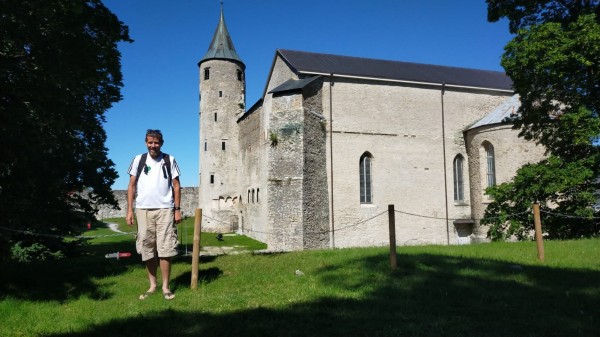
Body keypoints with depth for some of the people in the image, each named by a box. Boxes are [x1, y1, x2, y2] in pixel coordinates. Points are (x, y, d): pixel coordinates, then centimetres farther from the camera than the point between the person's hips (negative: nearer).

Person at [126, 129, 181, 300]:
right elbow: (132, 186, 8)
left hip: (165, 209, -1)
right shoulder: (138, 160, 8)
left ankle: (166, 287, 5)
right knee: (147, 249, 7)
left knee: (165, 248, -3)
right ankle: (152, 285, 18)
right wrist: (129, 210, 1)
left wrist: (177, 209, 0)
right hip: (143, 209, 2)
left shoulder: (169, 160, 6)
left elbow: (176, 186, 7)